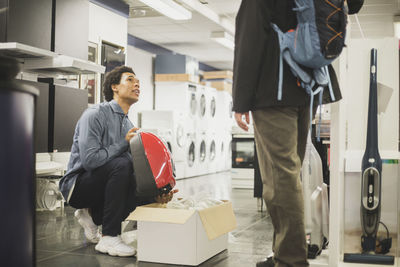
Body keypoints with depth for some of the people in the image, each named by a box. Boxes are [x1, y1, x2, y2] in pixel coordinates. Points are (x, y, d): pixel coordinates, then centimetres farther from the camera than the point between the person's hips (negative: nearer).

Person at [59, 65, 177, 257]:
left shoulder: (130, 127, 11)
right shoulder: (95, 115, -13)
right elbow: (90, 159, -26)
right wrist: (124, 143, -19)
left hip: (101, 185, 8)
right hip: (77, 184, -8)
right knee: (121, 164, -32)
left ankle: (92, 215, 9)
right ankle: (109, 238, -26)